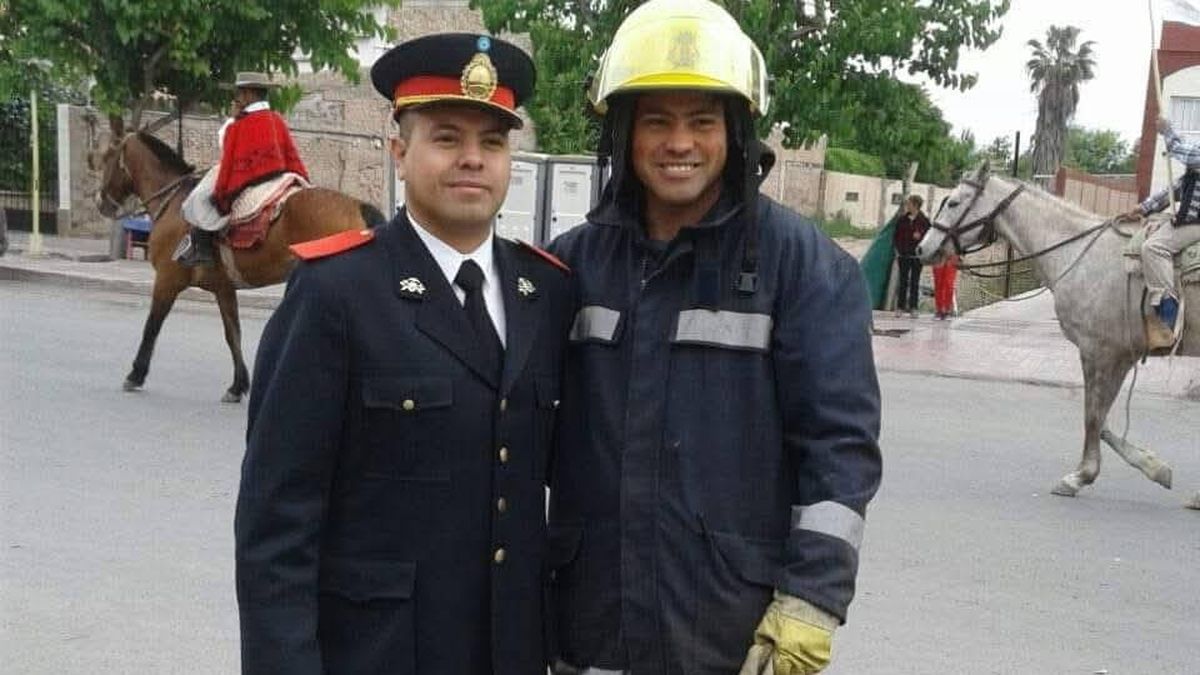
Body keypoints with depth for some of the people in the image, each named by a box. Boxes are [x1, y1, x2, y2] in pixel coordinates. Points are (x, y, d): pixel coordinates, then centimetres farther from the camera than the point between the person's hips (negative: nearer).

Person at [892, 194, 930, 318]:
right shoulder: (902, 219, 5)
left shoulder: (924, 220, -2)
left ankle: (913, 308, 8)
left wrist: (920, 235, -16)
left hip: (917, 255, -2)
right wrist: (898, 249, -1)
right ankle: (900, 307, 8)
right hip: (903, 255, 2)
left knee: (915, 282, 3)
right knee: (902, 281, 4)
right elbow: (895, 235, 9)